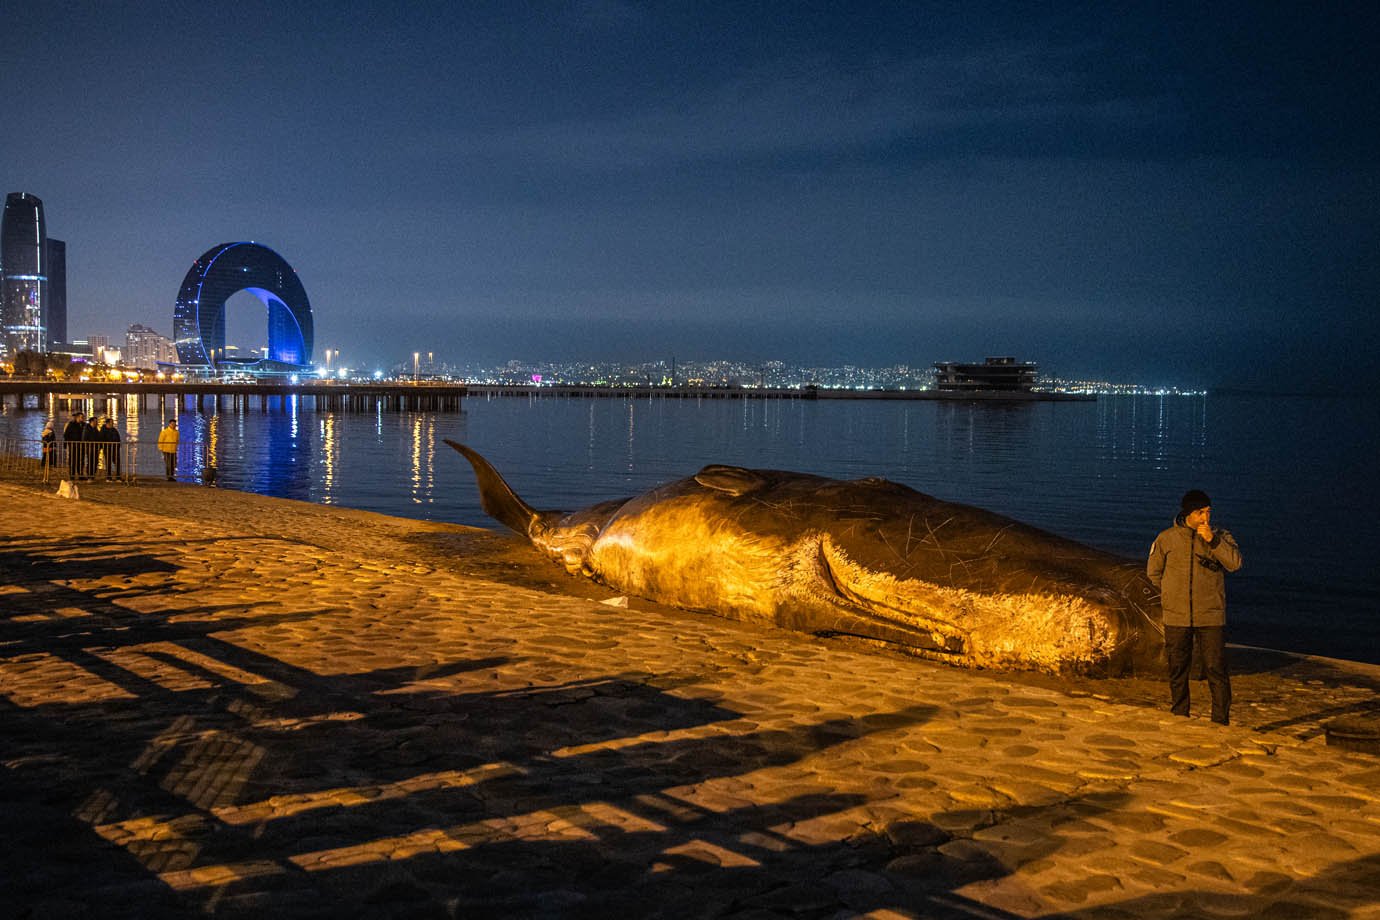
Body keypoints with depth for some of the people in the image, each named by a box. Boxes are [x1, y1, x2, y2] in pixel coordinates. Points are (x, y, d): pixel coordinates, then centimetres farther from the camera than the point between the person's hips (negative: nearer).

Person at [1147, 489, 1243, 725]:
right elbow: (1153, 571, 14)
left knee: (1217, 670, -5)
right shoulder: (1166, 539, 1)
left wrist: (1213, 540, -25)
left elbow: (1234, 563, -16)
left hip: (1211, 617, -1)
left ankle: (1221, 721, 4)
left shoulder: (1220, 537, 1)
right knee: (1177, 671, 10)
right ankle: (1179, 719, 22)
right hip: (1176, 618, 1)